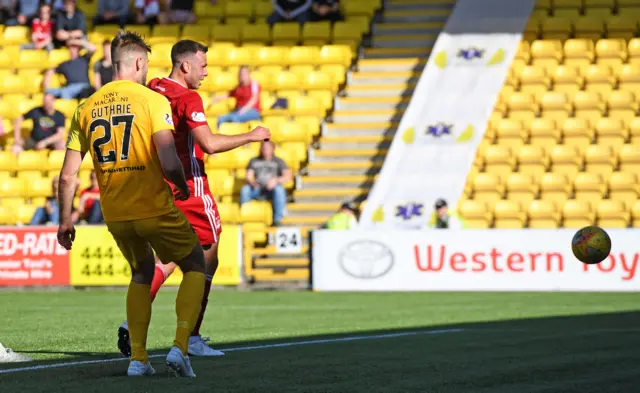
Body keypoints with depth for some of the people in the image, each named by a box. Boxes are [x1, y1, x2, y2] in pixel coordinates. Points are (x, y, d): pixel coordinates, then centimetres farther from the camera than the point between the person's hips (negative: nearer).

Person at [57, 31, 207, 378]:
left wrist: (65, 220, 15)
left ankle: (137, 358, 18)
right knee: (195, 265, 17)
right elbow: (168, 162, -19)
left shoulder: (87, 108, 5)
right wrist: (183, 188, 2)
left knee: (142, 273, 27)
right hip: (154, 207, -5)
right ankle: (180, 346, 0)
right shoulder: (152, 100, -9)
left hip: (114, 215, 5)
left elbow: (67, 175, 5)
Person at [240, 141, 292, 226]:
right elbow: (248, 176, 5)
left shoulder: (278, 161, 8)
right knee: (245, 189, -30)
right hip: (257, 190, 2)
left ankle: (277, 220, -35)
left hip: (272, 190, -2)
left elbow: (289, 176, -5)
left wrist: (276, 180, -24)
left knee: (279, 189, -38)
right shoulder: (254, 161, 16)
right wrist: (252, 182, -20)